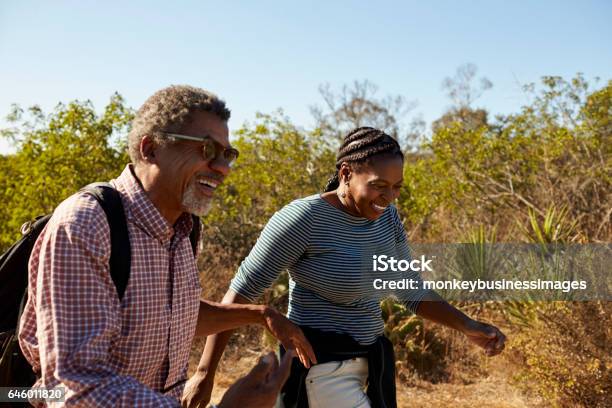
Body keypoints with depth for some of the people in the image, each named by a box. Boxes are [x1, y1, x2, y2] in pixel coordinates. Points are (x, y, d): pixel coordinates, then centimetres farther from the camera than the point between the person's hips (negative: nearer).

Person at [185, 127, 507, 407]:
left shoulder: (386, 219, 4)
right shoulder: (304, 218, -19)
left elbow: (412, 292, 12)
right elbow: (241, 291, -16)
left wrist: (467, 326, -1)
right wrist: (204, 372, -18)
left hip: (366, 366, 8)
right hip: (321, 371, -8)